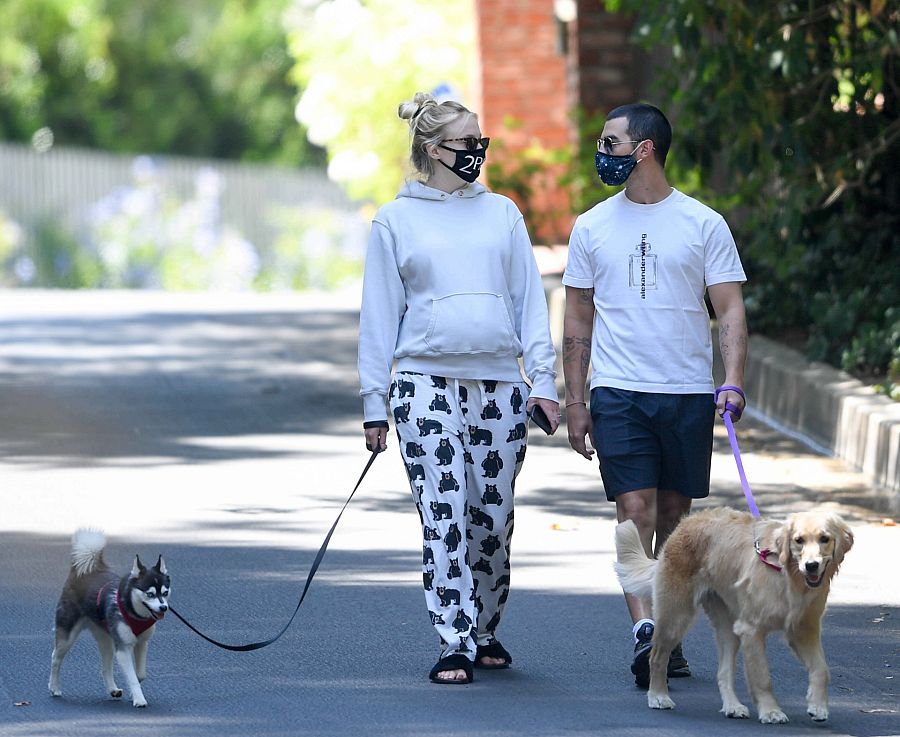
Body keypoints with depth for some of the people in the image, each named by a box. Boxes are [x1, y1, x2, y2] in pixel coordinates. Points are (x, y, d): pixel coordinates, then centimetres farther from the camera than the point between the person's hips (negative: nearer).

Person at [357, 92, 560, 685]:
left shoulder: (502, 213, 12)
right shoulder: (396, 220, 6)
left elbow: (530, 300, 11)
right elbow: (379, 314, 7)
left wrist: (543, 379, 2)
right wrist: (374, 402, 3)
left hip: (499, 385, 2)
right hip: (427, 384, -2)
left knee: (493, 519, 4)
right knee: (444, 518, -8)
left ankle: (486, 631, 19)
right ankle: (456, 644, -6)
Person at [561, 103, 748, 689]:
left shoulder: (703, 224, 2)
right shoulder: (592, 227, 8)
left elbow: (730, 309, 1)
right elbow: (577, 320, 12)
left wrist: (733, 381, -13)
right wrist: (574, 402, 6)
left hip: (689, 393, 0)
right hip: (618, 393, 0)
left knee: (675, 514, 6)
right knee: (635, 510, -13)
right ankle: (645, 628, -24)